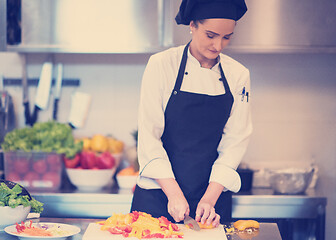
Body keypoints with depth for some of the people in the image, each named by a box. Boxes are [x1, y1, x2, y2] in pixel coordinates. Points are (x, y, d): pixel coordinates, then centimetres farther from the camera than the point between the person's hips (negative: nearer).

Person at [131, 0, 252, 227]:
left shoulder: (238, 75, -1)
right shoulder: (161, 65, -9)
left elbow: (234, 142, -2)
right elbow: (149, 136, -11)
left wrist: (210, 198, -13)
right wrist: (173, 193, -18)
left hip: (213, 193, 2)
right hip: (159, 192, -2)